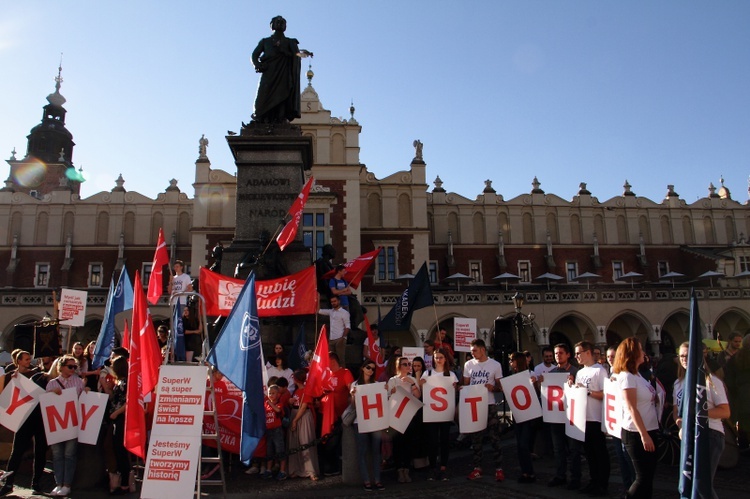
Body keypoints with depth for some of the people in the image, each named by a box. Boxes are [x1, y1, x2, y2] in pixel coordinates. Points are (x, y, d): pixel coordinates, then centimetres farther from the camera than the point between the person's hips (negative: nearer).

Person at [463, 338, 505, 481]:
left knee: (495, 437, -1)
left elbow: (500, 386, 3)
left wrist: (493, 387, -18)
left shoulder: (495, 365, -2)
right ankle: (477, 468, 17)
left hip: (490, 405, -2)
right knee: (476, 438, 9)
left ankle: (499, 468, 7)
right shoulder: (468, 364, 5)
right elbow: (465, 384, 11)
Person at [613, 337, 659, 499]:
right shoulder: (627, 376, -14)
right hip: (636, 433, -9)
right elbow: (631, 408, -19)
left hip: (648, 431, 9)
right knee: (643, 478, -4)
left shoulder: (636, 374, 12)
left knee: (648, 477, 12)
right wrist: (644, 435, -21)